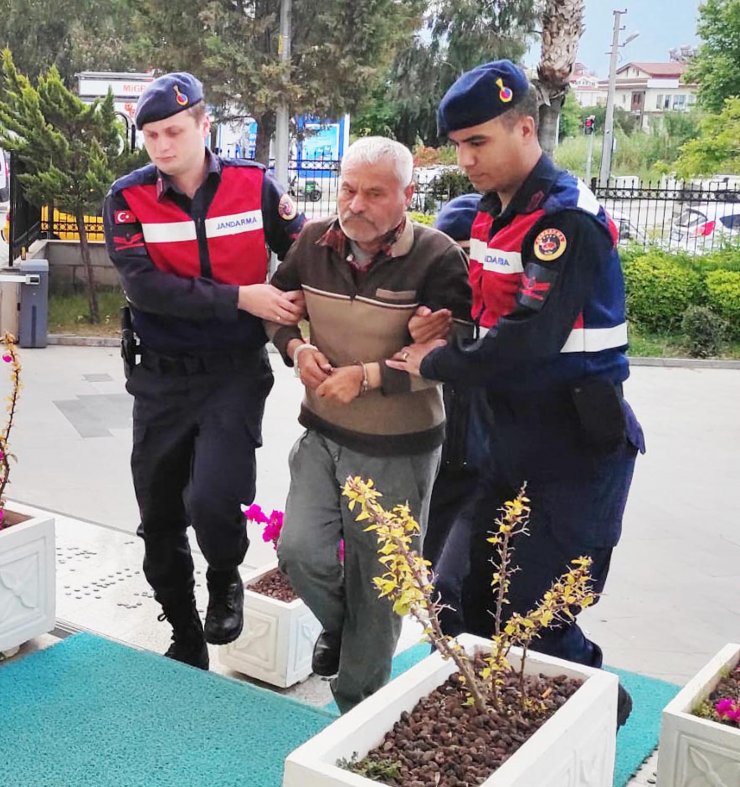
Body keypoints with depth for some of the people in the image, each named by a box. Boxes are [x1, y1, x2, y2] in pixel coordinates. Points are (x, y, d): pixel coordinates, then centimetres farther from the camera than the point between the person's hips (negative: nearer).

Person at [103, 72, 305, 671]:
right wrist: (240, 298, -23)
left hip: (236, 372, -2)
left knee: (213, 498, -21)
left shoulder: (253, 185, -5)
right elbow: (145, 286, -18)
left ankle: (226, 580, 15)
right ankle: (187, 641, 33)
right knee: (159, 521, 11)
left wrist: (297, 322, -6)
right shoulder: (128, 198, -5)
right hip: (161, 379, 2)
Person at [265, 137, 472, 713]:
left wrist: (366, 376, -22)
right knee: (301, 552, -7)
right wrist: (297, 348, -5)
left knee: (377, 586, 8)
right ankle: (337, 626, 30)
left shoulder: (437, 258, -17)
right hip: (323, 433, 4)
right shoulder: (315, 242, 0)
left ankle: (359, 711, 30)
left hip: (398, 450, -4)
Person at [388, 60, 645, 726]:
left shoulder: (567, 221, -19)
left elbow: (527, 343, -28)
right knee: (462, 601, 11)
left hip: (577, 452, -8)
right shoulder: (492, 210, 7)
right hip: (513, 443, 8)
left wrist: (435, 363, -14)